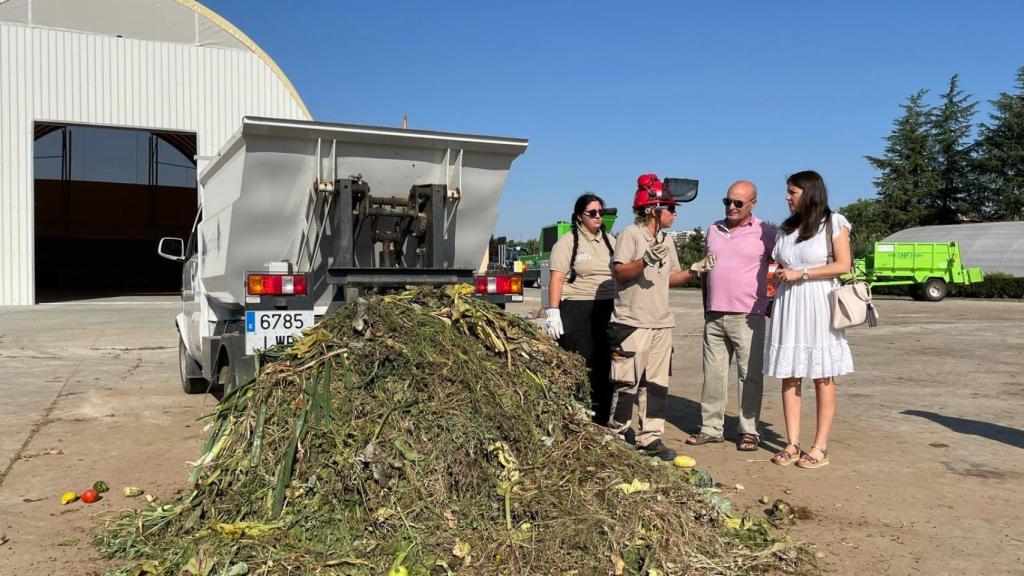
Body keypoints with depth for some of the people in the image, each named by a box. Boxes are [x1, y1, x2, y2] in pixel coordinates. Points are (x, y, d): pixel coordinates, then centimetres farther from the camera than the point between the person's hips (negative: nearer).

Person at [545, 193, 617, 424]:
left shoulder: (610, 241, 16)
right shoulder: (567, 243, -1)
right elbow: (557, 279, -8)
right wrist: (553, 312, -16)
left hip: (608, 312, 6)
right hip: (577, 312, -6)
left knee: (605, 367, 8)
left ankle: (601, 421, 18)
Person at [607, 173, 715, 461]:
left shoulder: (666, 241, 18)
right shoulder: (630, 235, -6)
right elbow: (618, 272, -14)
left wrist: (695, 269, 5)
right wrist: (646, 260, -27)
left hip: (661, 322, 7)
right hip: (632, 321, -7)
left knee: (657, 382, 6)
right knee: (627, 381, -2)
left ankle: (651, 437, 11)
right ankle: (619, 432, 13)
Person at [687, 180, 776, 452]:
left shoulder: (765, 233, -2)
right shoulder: (714, 230, 13)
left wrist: (772, 304, 0)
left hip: (748, 317, -4)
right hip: (714, 316, 5)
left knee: (749, 375, 0)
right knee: (713, 373, 8)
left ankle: (749, 431, 10)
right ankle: (711, 428, 16)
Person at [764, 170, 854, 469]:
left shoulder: (833, 222, 1)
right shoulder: (787, 227, 16)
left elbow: (843, 265, -7)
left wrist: (800, 273, -11)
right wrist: (780, 275, 7)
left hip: (819, 306, -5)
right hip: (788, 306, 5)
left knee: (823, 378, -1)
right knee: (789, 377, 2)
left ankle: (820, 447, 4)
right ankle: (792, 444, 7)